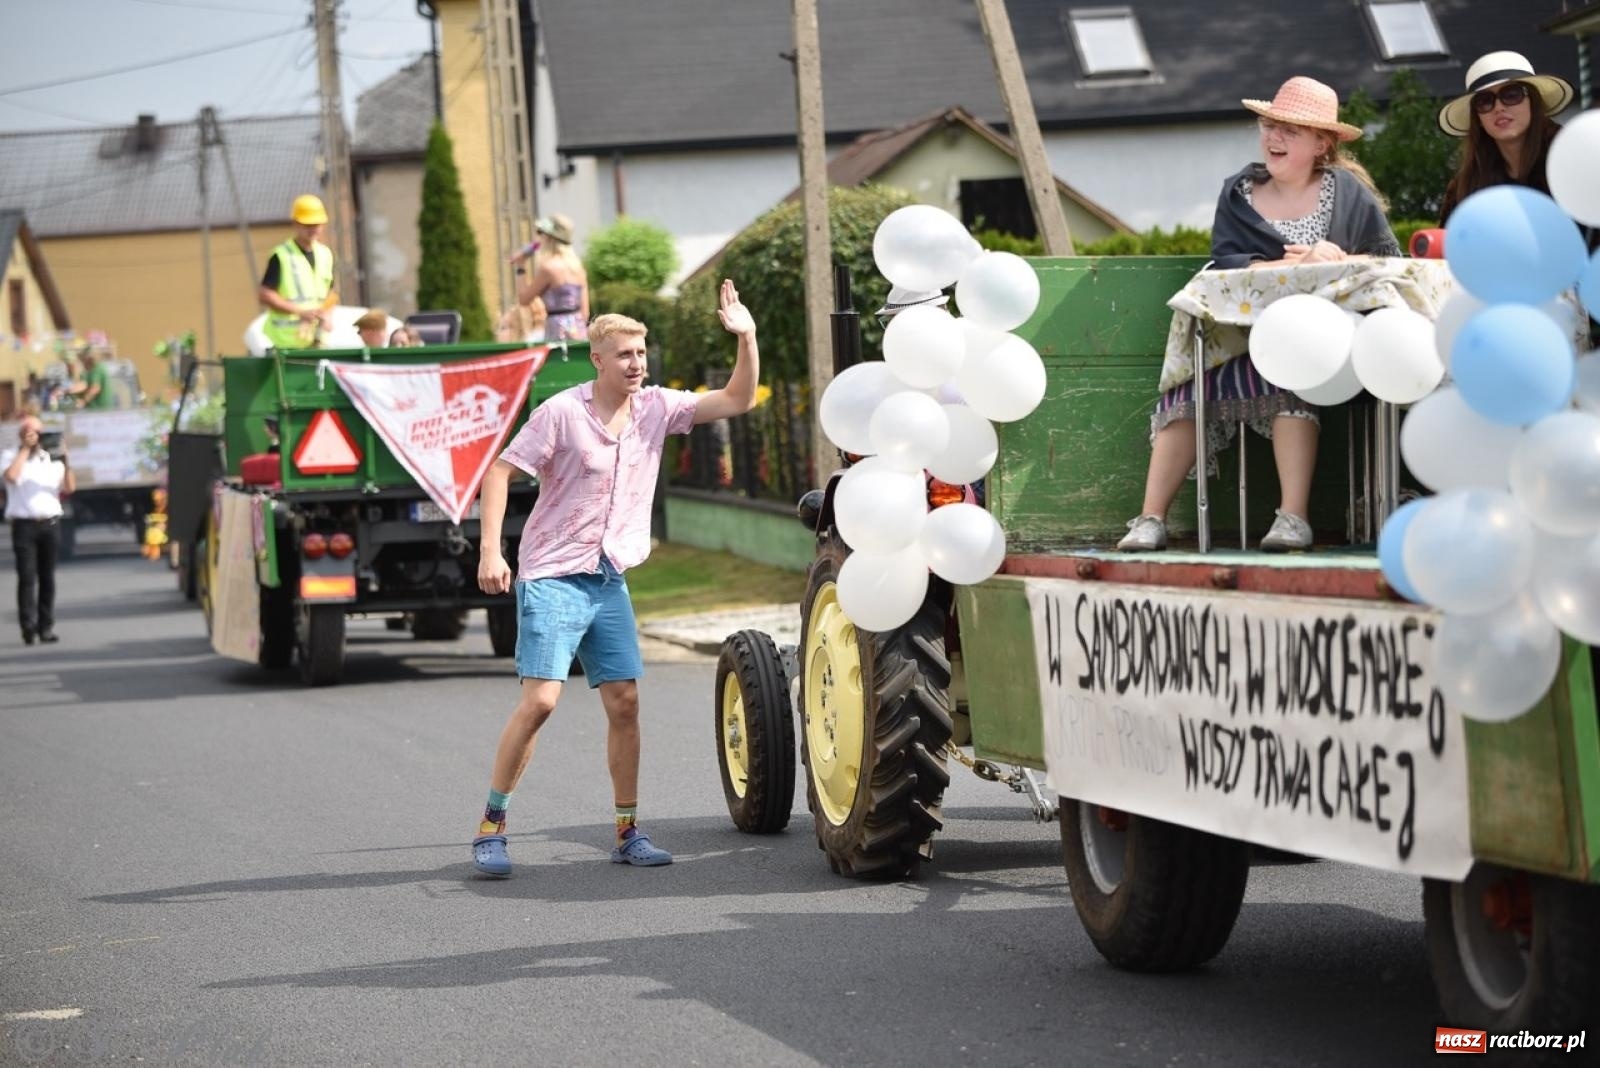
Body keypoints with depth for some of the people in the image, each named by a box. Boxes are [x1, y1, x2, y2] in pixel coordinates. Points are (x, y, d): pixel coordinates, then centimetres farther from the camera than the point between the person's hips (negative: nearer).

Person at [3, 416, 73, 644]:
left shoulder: (51, 458, 13)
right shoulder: (11, 456, 6)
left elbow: (69, 488, 4)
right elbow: (11, 476, -16)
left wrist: (65, 462, -8)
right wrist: (25, 449, -8)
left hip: (50, 524, 3)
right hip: (24, 524, -3)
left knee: (47, 577, 4)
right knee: (27, 576, -10)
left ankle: (46, 626, 8)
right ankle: (28, 626, -14)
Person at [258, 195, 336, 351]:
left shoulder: (325, 254, 13)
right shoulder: (281, 257, -7)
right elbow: (265, 295, -11)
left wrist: (324, 311, 0)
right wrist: (301, 312, -17)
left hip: (315, 340, 6)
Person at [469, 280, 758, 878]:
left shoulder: (655, 408, 5)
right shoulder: (561, 413, -10)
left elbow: (737, 401, 5)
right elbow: (500, 473, -8)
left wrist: (745, 338, -10)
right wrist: (490, 550, -17)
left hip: (610, 581, 6)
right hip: (553, 579, -5)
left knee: (624, 702, 3)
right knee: (540, 700, -13)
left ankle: (628, 833, 12)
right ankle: (491, 826, -3)